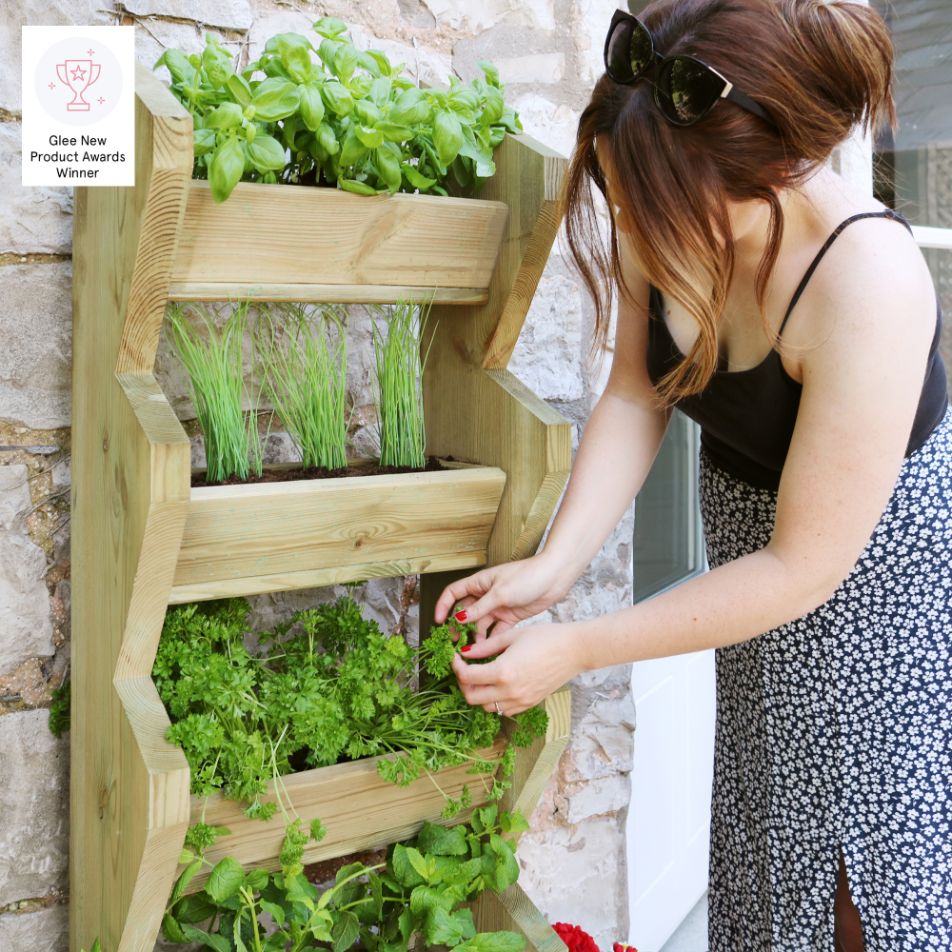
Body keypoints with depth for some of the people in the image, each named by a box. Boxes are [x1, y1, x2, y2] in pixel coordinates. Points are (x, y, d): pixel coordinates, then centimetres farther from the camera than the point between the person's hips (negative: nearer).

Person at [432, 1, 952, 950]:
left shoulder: (867, 287, -36)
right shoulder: (672, 224, -18)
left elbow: (803, 566, -31)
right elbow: (635, 397, -6)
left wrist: (577, 649, -28)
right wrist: (553, 566, -18)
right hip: (756, 551, 6)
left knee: (868, 859, 7)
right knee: (763, 834, 21)